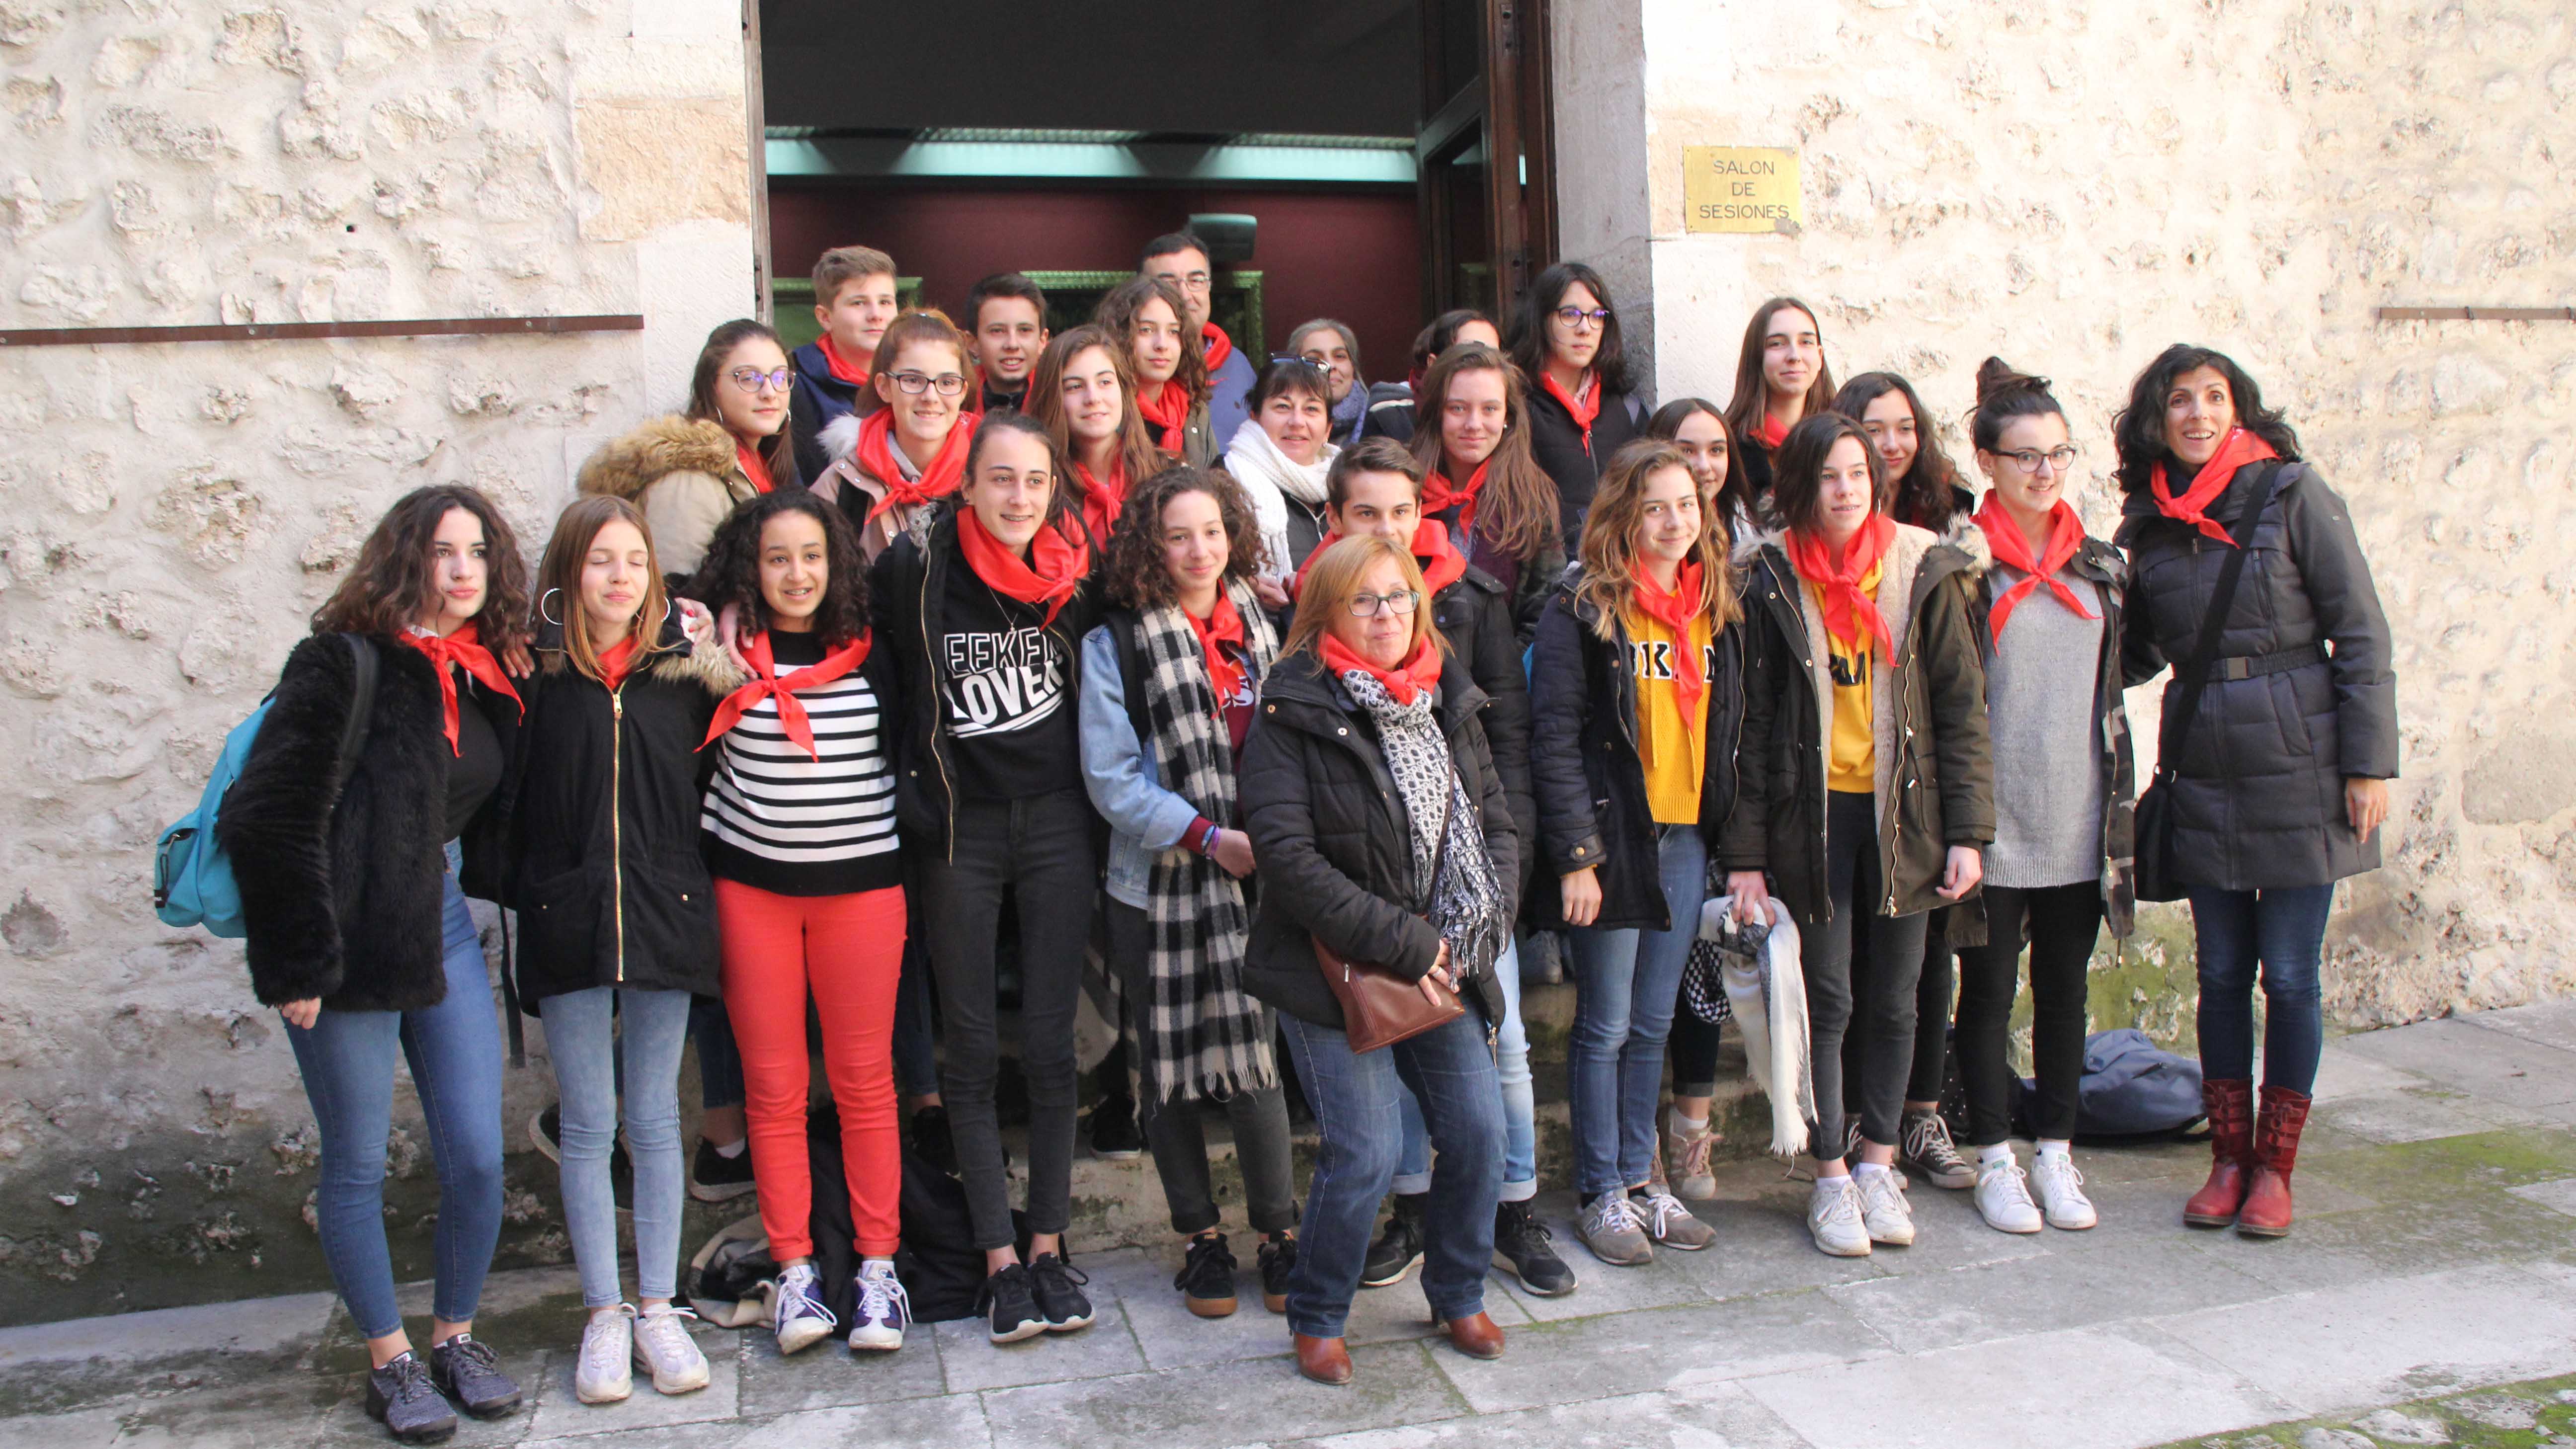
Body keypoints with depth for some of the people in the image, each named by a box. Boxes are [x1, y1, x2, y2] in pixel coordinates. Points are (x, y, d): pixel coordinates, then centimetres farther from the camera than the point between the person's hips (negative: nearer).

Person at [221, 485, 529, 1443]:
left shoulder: (487, 676, 6)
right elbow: (265, 818, -14)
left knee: (477, 1157, 5)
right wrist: (297, 963, -13)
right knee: (358, 1165, 8)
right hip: (353, 941, -5)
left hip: (444, 931, 5)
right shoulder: (343, 665, -12)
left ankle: (455, 1337, 26)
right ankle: (389, 1360, 24)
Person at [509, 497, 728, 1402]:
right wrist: (524, 888, -10)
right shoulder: (535, 672, -1)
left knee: (655, 1121, 8)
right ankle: (604, 1316, 16)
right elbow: (503, 794, -1)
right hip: (566, 915, -1)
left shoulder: (683, 669, 4)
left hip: (663, 913, 1)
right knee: (588, 1125, 6)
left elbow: (705, 781, 9)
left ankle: (657, 1309, 18)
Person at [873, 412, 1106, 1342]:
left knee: (1051, 1044, 5)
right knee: (972, 1049, 4)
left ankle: (1048, 1246, 16)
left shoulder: (1077, 576, 1)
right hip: (958, 830, -1)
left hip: (1056, 822, 1)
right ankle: (1000, 1259, 13)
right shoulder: (917, 570, -7)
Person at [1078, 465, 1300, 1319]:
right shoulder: (1116, 645, -2)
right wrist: (1208, 837, -14)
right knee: (1171, 1071, 7)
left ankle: (1278, 1232, 15)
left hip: (1255, 882, 2)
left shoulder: (1261, 631, 10)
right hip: (1160, 887, -1)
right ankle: (1200, 1239, 24)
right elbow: (1112, 777, -8)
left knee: (1255, 1060, -2)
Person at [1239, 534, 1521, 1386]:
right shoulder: (1292, 715, -11)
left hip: (1444, 967, 6)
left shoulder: (1448, 705, 8)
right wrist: (1399, 943, -19)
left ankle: (1458, 1297, 30)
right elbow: (1285, 854, -18)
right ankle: (1316, 1319, 16)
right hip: (1335, 972, -5)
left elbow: (1497, 826, 12)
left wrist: (1476, 934, -3)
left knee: (1480, 1133, 4)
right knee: (1364, 1156, -9)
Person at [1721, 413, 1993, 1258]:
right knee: (1828, 999, 2)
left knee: (1893, 998, 9)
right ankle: (1831, 1177, 15)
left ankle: (1878, 1164, 25)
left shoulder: (1924, 573, 2)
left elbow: (1961, 708, 4)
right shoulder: (1774, 585, 0)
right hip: (1813, 814, -1)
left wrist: (1967, 831, -3)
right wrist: (1746, 852, -3)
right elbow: (1754, 721, 1)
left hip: (1905, 809, 2)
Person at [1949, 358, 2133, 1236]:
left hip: (2077, 823, 4)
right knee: (1989, 990, 5)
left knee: (2065, 989, 12)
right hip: (1994, 823, -4)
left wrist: (2119, 805, 13)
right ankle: (1995, 1161, 18)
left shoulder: (2101, 566, 9)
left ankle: (2056, 1154, 24)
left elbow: (2116, 683, 16)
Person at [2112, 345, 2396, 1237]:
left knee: (2289, 975, 3)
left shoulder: (2294, 494, -5)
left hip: (2299, 769, -3)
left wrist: (2369, 762, -8)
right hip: (2203, 776, 3)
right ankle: (2228, 1160, 20)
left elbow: (2360, 634, -4)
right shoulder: (2149, 523, 6)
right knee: (2222, 974, 9)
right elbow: (2135, 653, 16)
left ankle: (2275, 1167, 16)